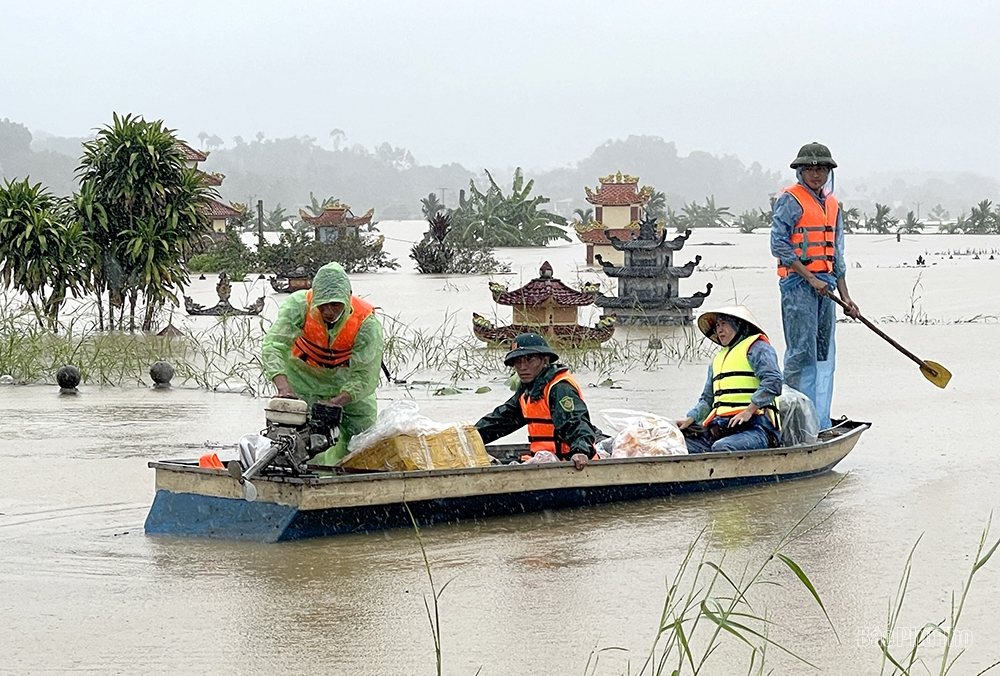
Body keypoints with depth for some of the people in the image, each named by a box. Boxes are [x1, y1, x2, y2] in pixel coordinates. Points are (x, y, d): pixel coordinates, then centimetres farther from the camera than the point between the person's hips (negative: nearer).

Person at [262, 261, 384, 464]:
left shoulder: (366, 323, -31)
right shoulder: (298, 305, -32)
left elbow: (365, 377, -29)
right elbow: (273, 345, -37)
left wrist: (335, 403, -45)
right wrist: (284, 389, -52)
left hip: (346, 377, 1)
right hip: (303, 374, -1)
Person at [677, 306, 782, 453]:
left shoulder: (756, 347, 6)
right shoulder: (718, 359, 32)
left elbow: (773, 381, -9)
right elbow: (707, 398, 33)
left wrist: (749, 411, -17)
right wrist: (690, 419, 14)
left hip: (752, 425, -7)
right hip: (719, 427, 7)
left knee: (721, 448, -38)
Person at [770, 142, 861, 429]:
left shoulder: (832, 205, 18)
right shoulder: (790, 200, -5)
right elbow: (779, 245, -13)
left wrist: (845, 297, 17)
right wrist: (810, 278, -16)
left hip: (825, 284, 8)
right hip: (798, 283, -8)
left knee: (824, 353, 8)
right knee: (801, 352, -9)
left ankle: (821, 424, 13)